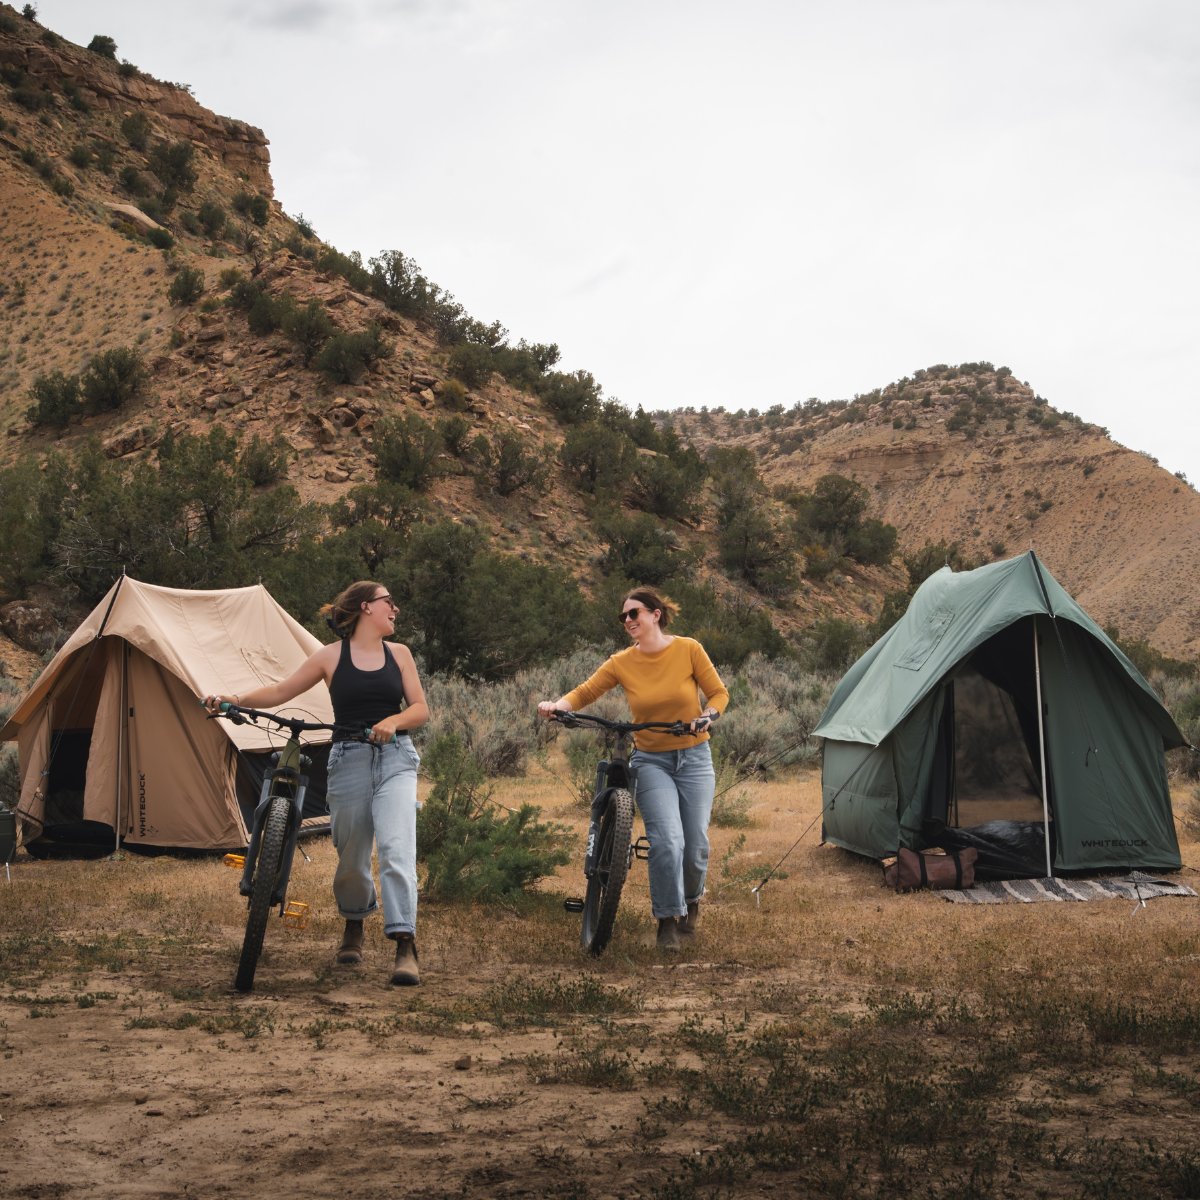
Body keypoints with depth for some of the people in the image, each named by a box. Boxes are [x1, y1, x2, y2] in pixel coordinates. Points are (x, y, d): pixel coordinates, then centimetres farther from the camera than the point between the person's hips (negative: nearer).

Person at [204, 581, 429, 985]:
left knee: (396, 848, -18)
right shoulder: (331, 656, 7)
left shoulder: (398, 653, 12)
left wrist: (393, 721, -13)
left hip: (395, 759, 0)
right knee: (351, 859, 6)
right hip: (349, 761, 0)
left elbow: (420, 709, 8)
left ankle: (405, 946, -21)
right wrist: (235, 699, -5)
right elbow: (280, 692, 10)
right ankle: (354, 923, 36)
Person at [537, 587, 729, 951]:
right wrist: (560, 704, -21)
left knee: (695, 846, -1)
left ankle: (691, 901, 32)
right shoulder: (622, 662, -3)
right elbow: (586, 691, -1)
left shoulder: (688, 649, -5)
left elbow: (719, 693, 1)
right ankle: (669, 918, -1)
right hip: (651, 761, 0)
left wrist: (707, 716, -19)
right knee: (667, 840, -20)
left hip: (694, 759, 0)